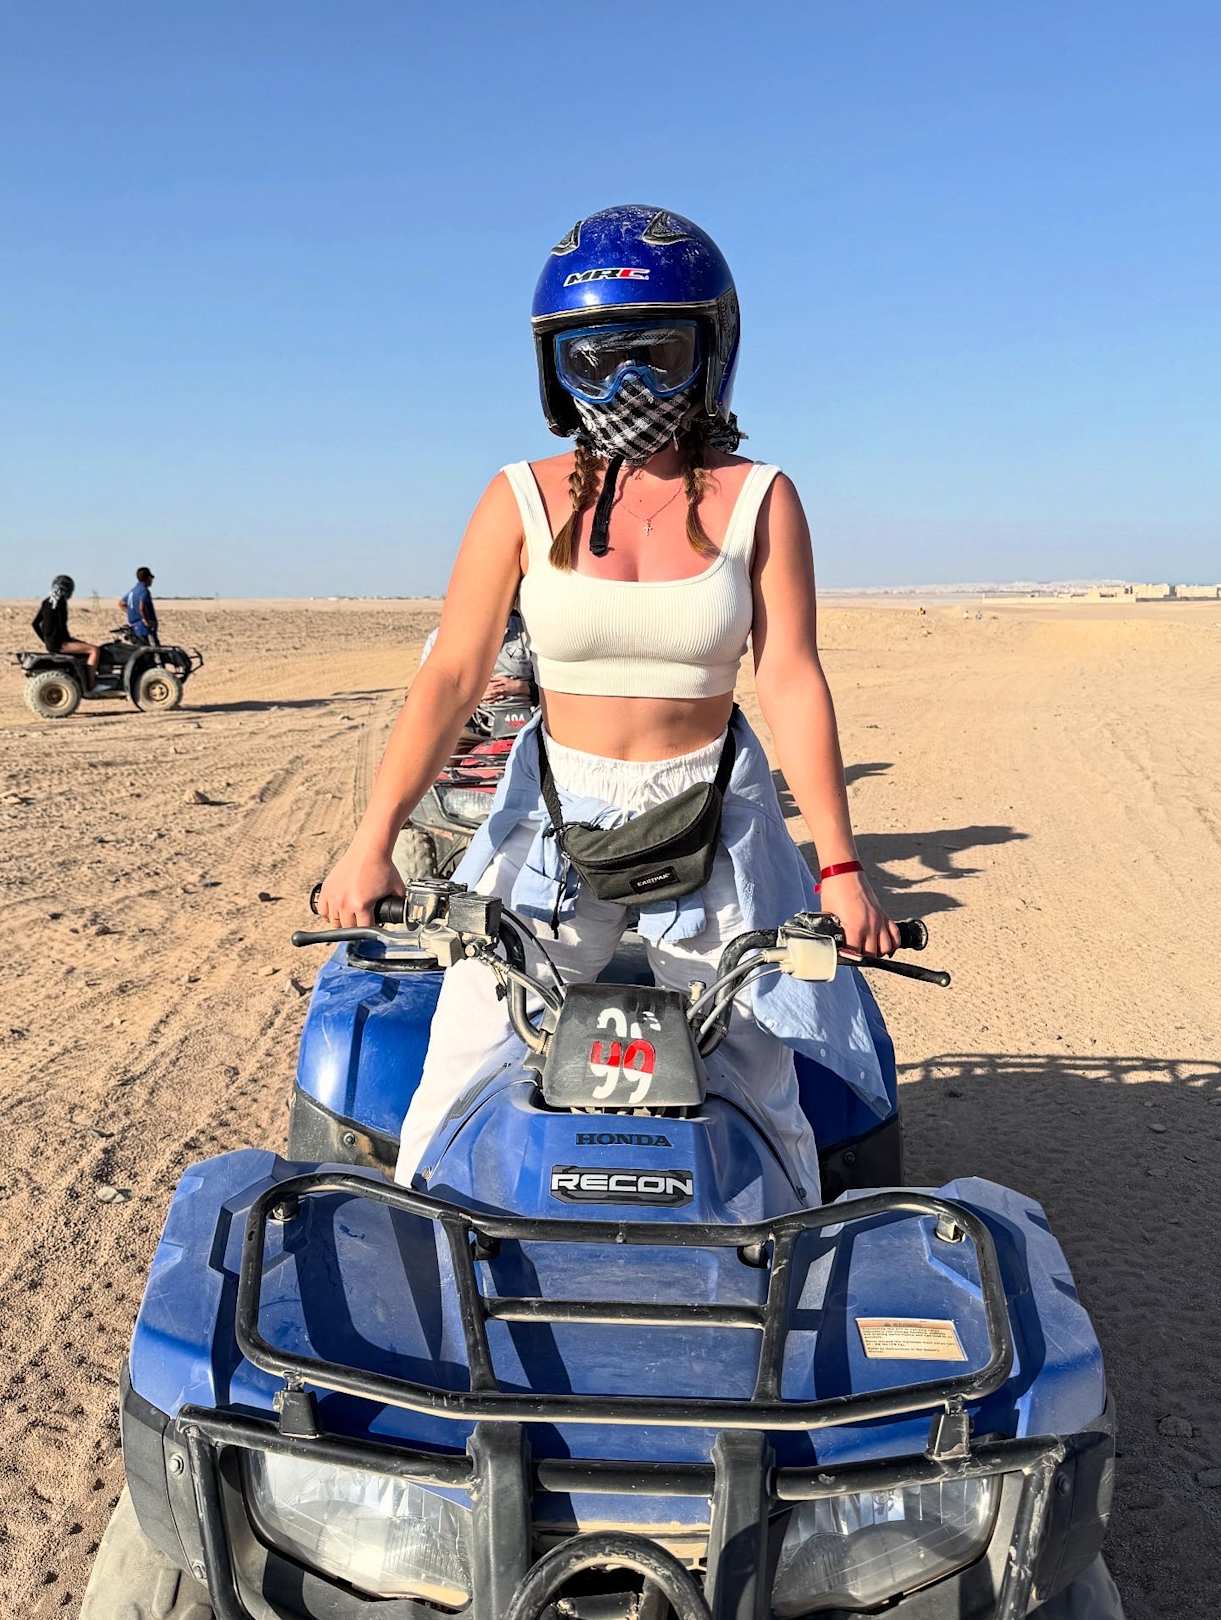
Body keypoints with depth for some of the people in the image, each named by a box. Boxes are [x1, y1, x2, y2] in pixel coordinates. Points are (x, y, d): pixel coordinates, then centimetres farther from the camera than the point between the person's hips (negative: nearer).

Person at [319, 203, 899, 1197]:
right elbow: (453, 676, -6)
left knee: (758, 1098, 7)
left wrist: (839, 865, -11)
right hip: (554, 820, 1)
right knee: (465, 1083, 1)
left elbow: (791, 680, -6)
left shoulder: (759, 500, -1)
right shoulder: (523, 500, -2)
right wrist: (372, 840, -16)